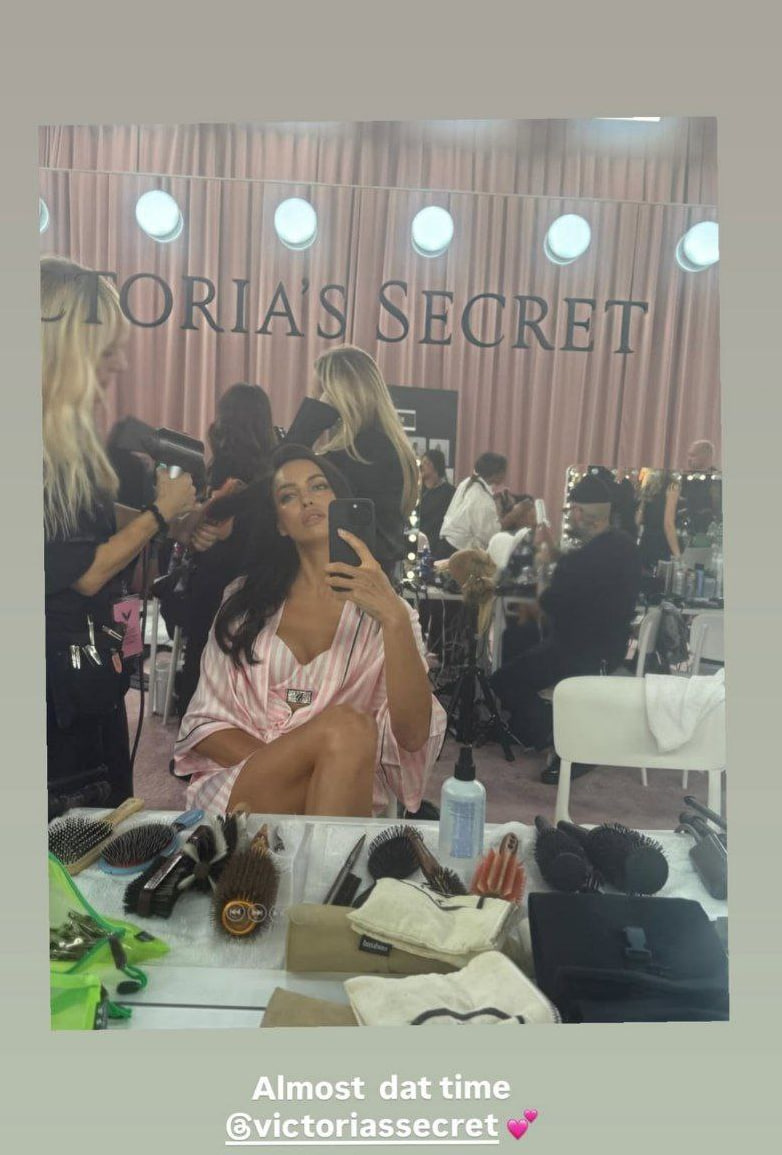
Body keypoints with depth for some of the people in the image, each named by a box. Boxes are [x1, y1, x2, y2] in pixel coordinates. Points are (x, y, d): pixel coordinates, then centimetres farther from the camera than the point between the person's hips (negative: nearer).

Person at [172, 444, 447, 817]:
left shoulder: (381, 606, 4)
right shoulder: (245, 600, 11)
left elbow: (413, 737, -12)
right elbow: (206, 723, 6)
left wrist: (395, 618, -26)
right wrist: (275, 763, -13)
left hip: (343, 793, 0)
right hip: (239, 783, 0)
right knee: (346, 726, -28)